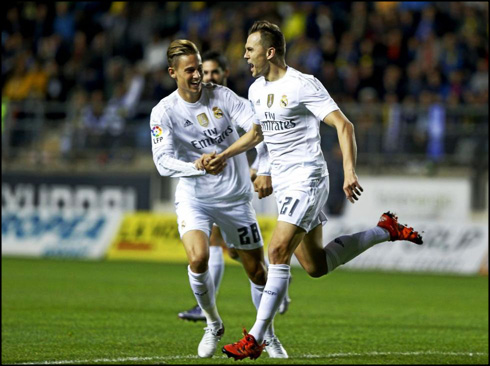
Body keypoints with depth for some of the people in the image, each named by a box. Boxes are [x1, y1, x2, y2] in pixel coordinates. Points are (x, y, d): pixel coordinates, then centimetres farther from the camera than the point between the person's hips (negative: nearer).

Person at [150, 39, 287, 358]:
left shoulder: (221, 96, -6)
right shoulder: (164, 112, -11)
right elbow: (163, 162, -20)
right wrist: (198, 166, -38)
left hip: (236, 197, 2)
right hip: (194, 198, -2)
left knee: (257, 270, 5)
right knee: (198, 258, -26)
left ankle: (268, 336, 29)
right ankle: (214, 325, 0)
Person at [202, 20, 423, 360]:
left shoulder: (303, 85, -14)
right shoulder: (257, 89, 11)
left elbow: (344, 126, -18)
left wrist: (350, 172, -29)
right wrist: (223, 157, 18)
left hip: (307, 179, -9)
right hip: (283, 183, 9)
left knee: (278, 252, -18)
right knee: (316, 265, 10)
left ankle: (256, 338, -17)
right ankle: (385, 231, 30)